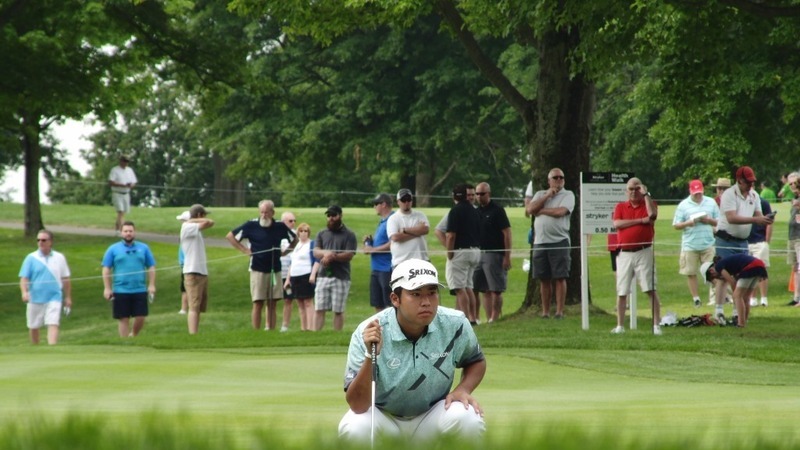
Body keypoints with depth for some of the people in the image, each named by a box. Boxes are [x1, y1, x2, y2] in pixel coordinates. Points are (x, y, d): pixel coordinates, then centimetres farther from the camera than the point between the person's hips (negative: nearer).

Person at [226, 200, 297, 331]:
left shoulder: (280, 227, 4)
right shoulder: (251, 225, -4)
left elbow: (294, 240, 21)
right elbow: (230, 236, 3)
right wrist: (244, 250, -3)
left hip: (275, 270, 3)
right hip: (258, 270, -3)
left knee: (273, 304, 4)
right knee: (258, 303, -4)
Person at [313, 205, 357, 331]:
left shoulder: (349, 235, 3)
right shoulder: (322, 234, 16)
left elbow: (349, 255, -7)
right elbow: (316, 252, 4)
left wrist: (332, 257, -16)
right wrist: (326, 253, -18)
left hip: (341, 278, -3)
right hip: (323, 276, 3)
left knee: (338, 311, 0)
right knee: (319, 309, -3)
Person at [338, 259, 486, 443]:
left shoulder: (455, 325, -15)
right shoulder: (367, 334, -23)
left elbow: (477, 362, 7)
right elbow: (357, 405, -26)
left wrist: (463, 389, -15)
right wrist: (370, 356, -41)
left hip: (432, 418, 2)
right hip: (384, 419, -2)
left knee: (470, 420, -29)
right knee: (353, 429, -34)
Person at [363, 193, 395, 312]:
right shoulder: (382, 222, 17)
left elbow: (392, 244, -22)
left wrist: (372, 250, -13)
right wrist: (370, 241, 7)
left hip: (387, 269, -10)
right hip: (376, 268, 10)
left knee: (390, 306, -7)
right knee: (378, 306, 12)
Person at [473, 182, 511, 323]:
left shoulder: (497, 210, -5)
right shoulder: (476, 211, 14)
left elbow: (507, 233, -8)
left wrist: (507, 257, -14)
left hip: (494, 254, -7)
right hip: (479, 253, 7)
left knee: (496, 290, -6)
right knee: (485, 290, 6)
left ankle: (495, 318, -4)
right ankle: (489, 319, 8)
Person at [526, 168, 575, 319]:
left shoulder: (568, 195, 3)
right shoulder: (540, 194, 17)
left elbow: (560, 211, -14)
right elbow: (529, 209, 0)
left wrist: (540, 210, -1)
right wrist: (547, 196, -3)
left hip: (559, 241, -4)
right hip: (540, 241, 4)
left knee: (560, 277, -5)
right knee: (544, 279, 5)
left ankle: (559, 311, -3)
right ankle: (545, 312, 11)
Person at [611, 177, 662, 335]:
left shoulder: (649, 203, 7)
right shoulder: (620, 207, 11)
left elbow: (652, 214, -17)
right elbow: (617, 223, -7)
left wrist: (645, 194, -10)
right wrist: (641, 220, -10)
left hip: (644, 252, -2)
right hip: (624, 253, 2)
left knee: (651, 289, -7)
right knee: (621, 292, 6)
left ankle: (656, 325, -7)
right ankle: (620, 326, 14)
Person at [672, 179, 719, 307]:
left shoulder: (711, 203, 9)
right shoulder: (683, 205, 4)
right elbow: (676, 225, 3)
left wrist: (709, 220, -8)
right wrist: (687, 223, -16)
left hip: (708, 244, 0)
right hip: (690, 245, 0)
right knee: (691, 273, 1)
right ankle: (696, 299, 8)